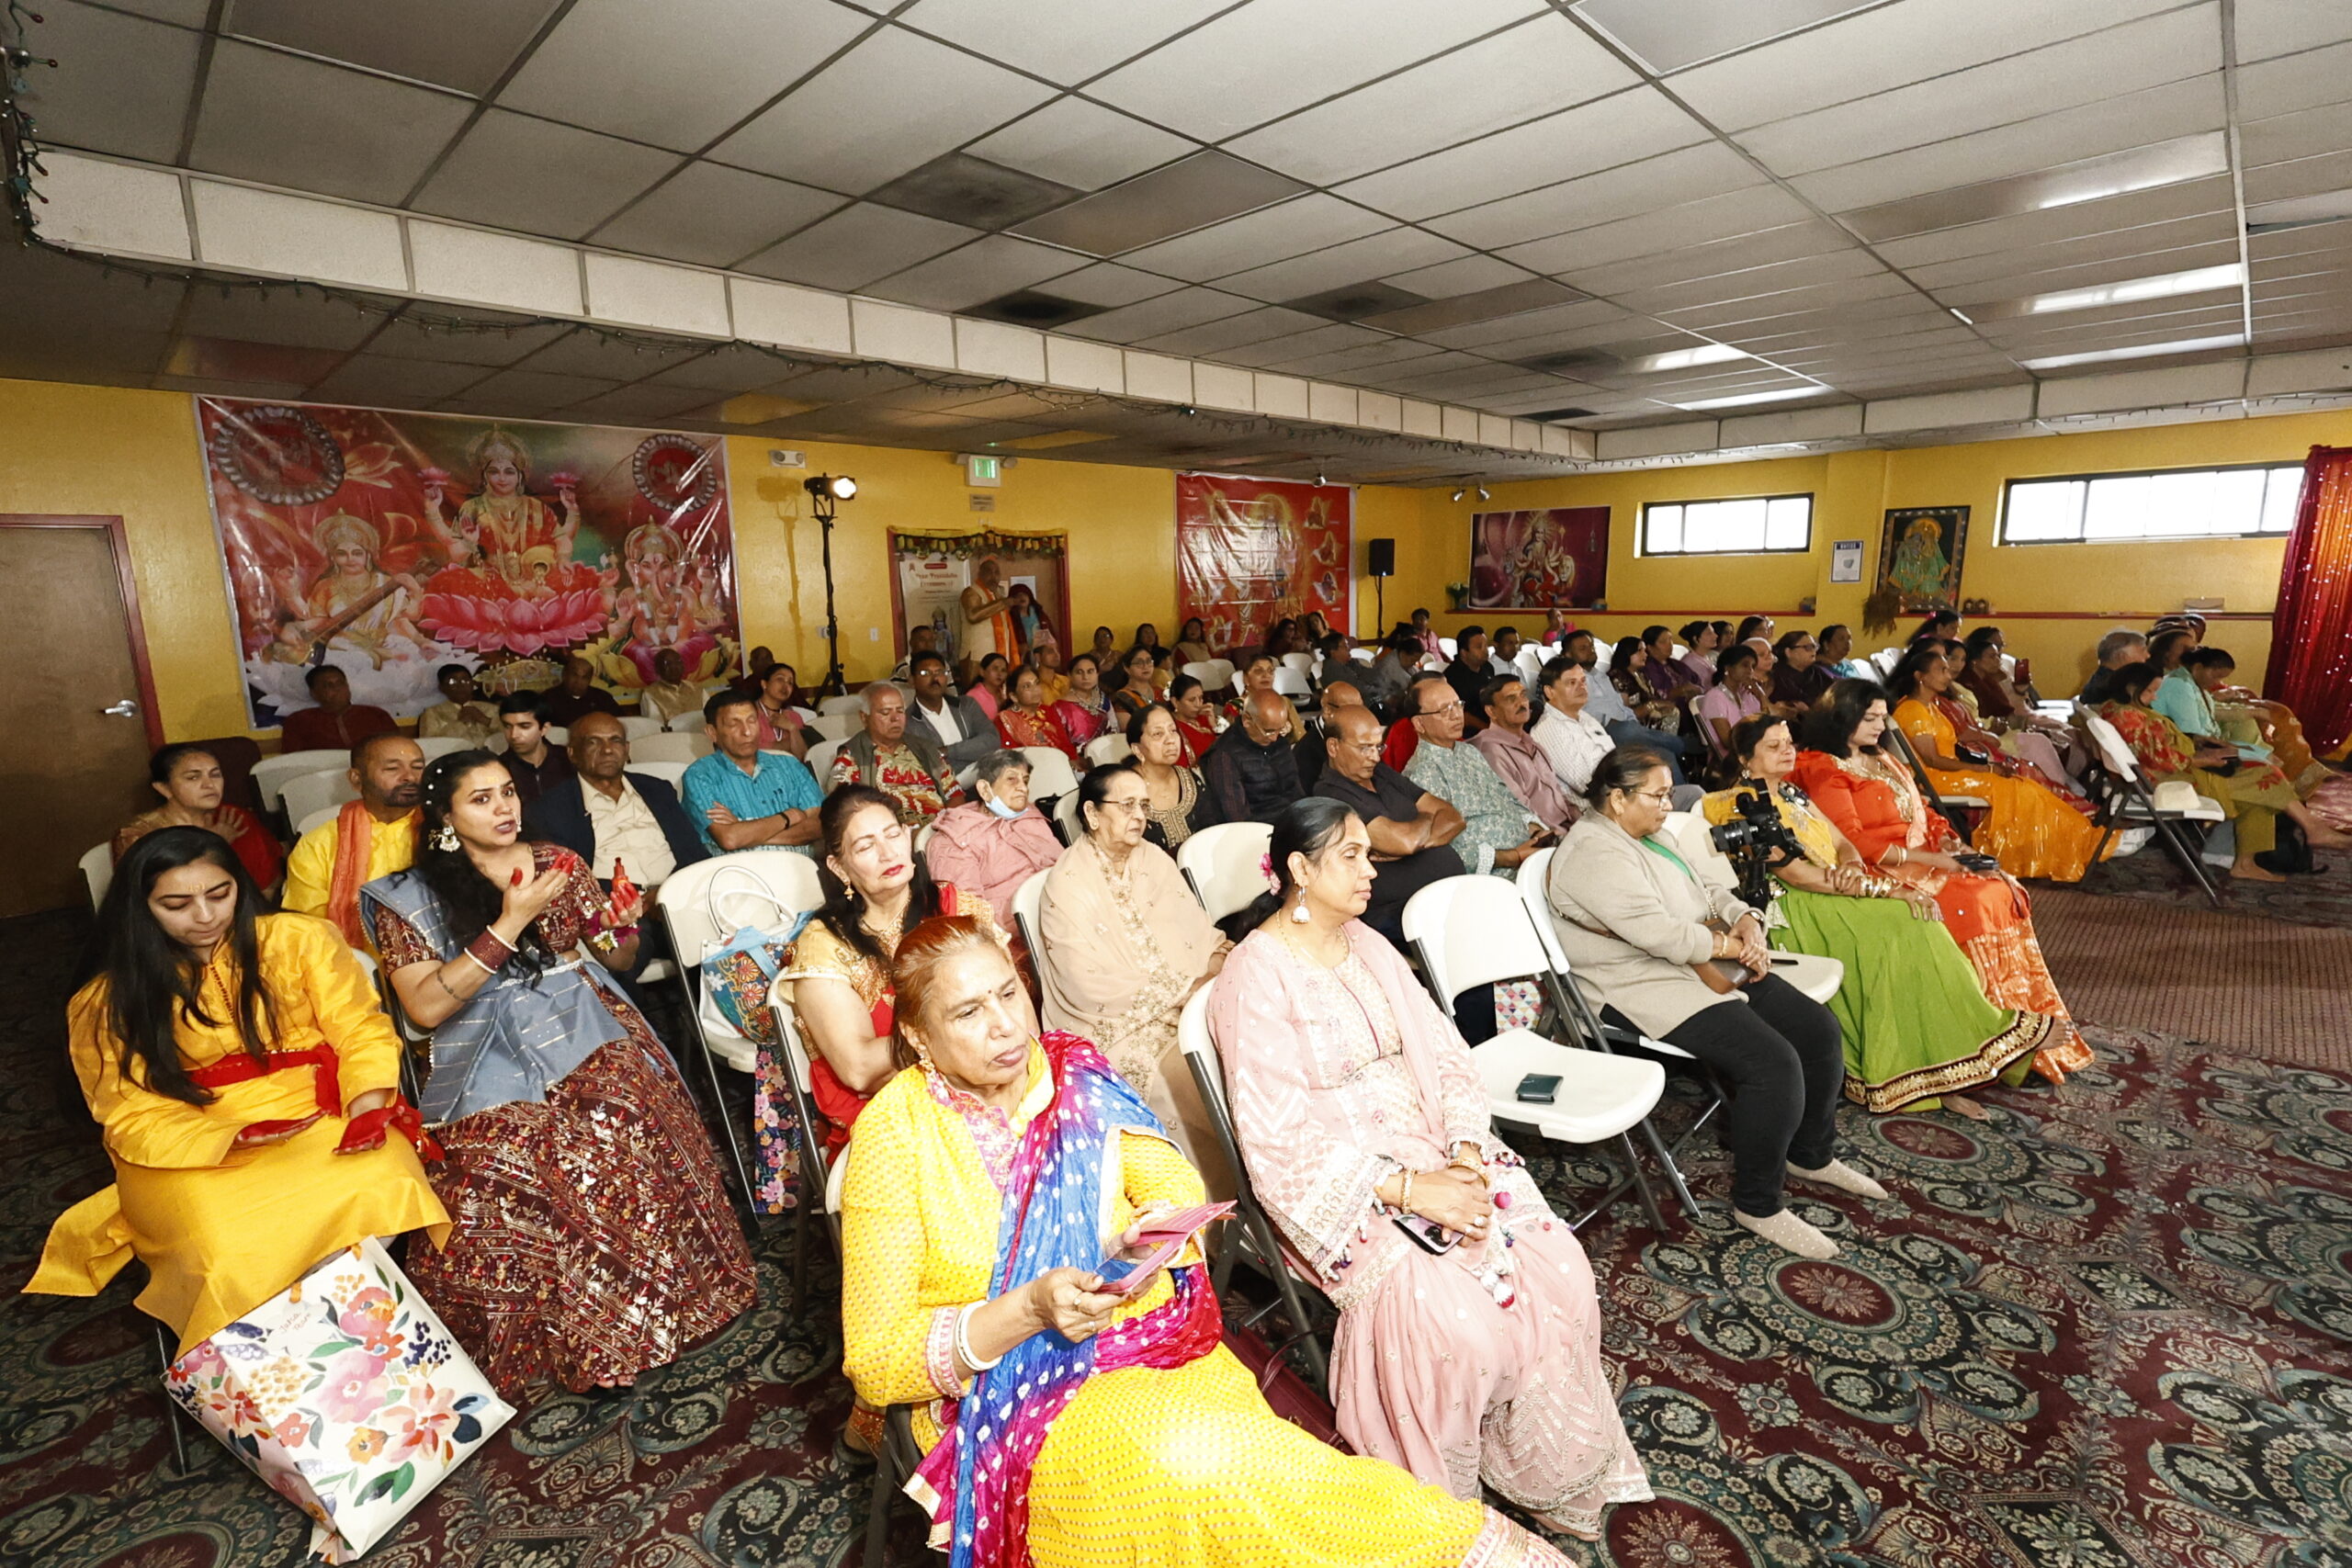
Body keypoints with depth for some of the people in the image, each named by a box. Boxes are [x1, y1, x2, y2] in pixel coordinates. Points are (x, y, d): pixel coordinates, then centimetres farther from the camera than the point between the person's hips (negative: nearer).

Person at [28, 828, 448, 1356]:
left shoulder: (300, 939, 2)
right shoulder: (108, 1001, 5)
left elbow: (362, 1033, 0)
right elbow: (135, 1116, 1)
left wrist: (367, 1109, -19)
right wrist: (233, 1140, -20)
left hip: (321, 1117, 0)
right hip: (190, 1151, 1)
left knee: (386, 1191, -30)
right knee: (237, 1257, -30)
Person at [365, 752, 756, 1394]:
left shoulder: (558, 862, 12)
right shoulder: (407, 899, 4)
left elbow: (619, 960, 18)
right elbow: (426, 1007, -8)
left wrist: (623, 928, -6)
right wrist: (510, 923, -15)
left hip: (586, 1028, 1)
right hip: (491, 1059, -1)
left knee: (621, 1121, -28)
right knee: (504, 1148, -30)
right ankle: (578, 1338, -10)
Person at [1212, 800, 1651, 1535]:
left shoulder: (1368, 946, 10)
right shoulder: (1255, 978, -14)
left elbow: (1442, 1054, 7)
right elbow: (1282, 1142, -18)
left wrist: (1466, 1151, -10)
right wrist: (1409, 1189, -21)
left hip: (1437, 1156, 7)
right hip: (1344, 1193, -6)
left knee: (1564, 1275, -12)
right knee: (1458, 1325, -25)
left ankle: (1561, 1471, 12)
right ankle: (1443, 1506, 4)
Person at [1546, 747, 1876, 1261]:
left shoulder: (1647, 836, 14)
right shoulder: (1593, 853, -20)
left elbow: (1706, 885, 17)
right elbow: (1655, 932, -27)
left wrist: (1746, 921, -4)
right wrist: (1729, 945, -13)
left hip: (1702, 967, 11)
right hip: (1648, 989, -11)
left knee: (1819, 1028, 6)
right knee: (1773, 1063, -22)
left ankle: (1812, 1155, 27)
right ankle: (1758, 1205, -5)